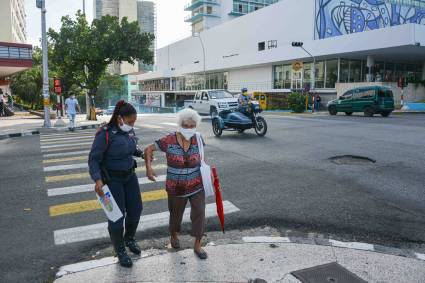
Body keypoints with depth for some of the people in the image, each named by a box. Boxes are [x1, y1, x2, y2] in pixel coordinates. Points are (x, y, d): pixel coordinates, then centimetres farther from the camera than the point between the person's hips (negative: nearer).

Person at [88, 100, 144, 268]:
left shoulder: (129, 131, -1)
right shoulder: (105, 134, -21)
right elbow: (93, 159, -21)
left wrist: (142, 153, 1)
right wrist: (98, 180, -33)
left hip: (130, 175, 7)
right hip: (112, 179, -6)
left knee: (136, 208, 11)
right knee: (117, 215, 0)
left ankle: (129, 239, 38)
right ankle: (120, 251, 22)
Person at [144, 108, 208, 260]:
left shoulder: (197, 139, -7)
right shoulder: (169, 140, -15)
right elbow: (149, 149, -8)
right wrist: (148, 168, -20)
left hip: (197, 186, 1)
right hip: (176, 188, -1)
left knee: (199, 214, 0)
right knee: (176, 214, 18)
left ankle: (197, 245, 18)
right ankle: (174, 235, 48)